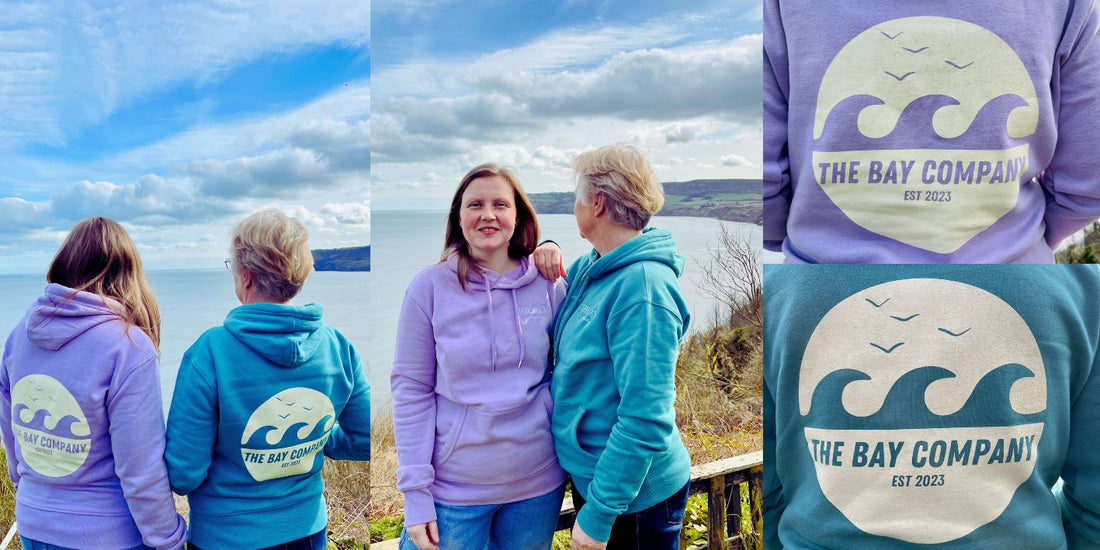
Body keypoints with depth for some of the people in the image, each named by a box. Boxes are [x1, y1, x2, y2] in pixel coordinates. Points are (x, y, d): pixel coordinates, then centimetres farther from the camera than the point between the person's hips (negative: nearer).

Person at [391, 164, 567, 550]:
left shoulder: (549, 286, -2)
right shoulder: (430, 286, -8)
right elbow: (411, 390, -7)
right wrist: (415, 495, -9)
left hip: (538, 483, 2)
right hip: (455, 488, -2)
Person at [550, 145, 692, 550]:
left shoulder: (642, 288, -26)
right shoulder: (590, 268, 0)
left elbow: (645, 422, -27)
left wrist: (598, 514, -23)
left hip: (634, 494, -8)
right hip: (588, 471, 8)